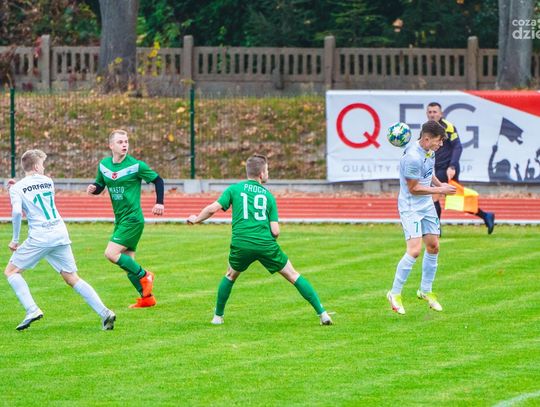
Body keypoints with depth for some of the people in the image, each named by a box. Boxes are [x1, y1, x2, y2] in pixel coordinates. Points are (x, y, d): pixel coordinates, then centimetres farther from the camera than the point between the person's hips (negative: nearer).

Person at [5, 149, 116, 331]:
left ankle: (32, 310, -7)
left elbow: (17, 212, -15)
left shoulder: (17, 188, 0)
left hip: (39, 237, -4)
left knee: (11, 271, 11)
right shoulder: (48, 181, 14)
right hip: (61, 234, 4)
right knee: (72, 278, 9)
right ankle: (104, 312, -5)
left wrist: (15, 239, -4)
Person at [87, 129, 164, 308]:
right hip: (119, 219, 7)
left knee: (111, 253, -19)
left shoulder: (136, 166, -12)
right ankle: (147, 297, 18)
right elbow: (100, 185, 18)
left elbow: (158, 180, -2)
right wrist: (93, 188, -6)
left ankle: (144, 275, -3)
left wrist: (159, 203, -12)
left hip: (133, 219, -7)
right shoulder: (104, 165, 4)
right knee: (127, 262, 8)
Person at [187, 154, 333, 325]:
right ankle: (322, 313, 7)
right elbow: (275, 231, 4)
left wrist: (196, 219, 19)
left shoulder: (234, 189, 10)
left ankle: (218, 316, 30)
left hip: (241, 244, 0)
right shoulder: (268, 195, 11)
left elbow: (212, 208, 0)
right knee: (293, 276, 10)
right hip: (266, 244, 0)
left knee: (230, 276, 29)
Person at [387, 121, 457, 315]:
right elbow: (414, 188, -21)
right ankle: (395, 294, -5)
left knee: (433, 246, 11)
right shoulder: (413, 157, -27)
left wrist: (440, 183, 5)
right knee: (415, 250, -16)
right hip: (410, 207, -9)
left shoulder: (430, 150, 2)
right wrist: (439, 190, -17)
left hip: (427, 205, 9)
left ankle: (425, 290, 26)